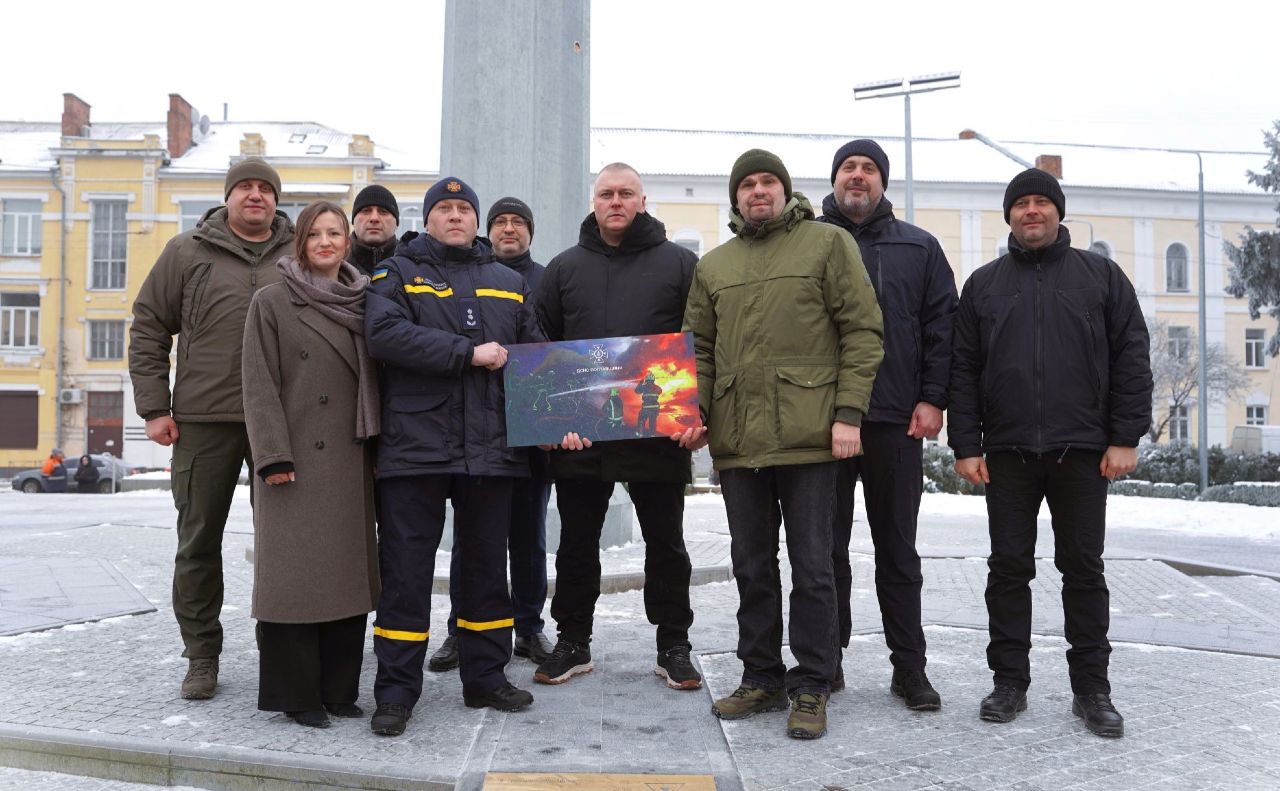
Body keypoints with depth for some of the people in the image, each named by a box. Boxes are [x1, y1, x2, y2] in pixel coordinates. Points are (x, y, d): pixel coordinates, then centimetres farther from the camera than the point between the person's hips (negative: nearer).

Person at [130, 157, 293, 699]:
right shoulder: (188, 253, 7)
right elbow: (148, 328, 7)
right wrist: (154, 406, 0)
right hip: (203, 419, 0)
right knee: (199, 540, 7)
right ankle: (201, 656, 20)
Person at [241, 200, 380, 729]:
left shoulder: (362, 303, 13)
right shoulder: (272, 302, 1)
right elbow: (260, 384, -4)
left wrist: (377, 451, 7)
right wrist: (274, 457, -12)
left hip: (349, 462, 4)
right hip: (296, 460, -4)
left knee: (349, 571, 6)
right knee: (294, 573, -2)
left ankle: (338, 688, 17)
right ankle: (295, 692, 9)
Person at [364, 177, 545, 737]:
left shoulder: (510, 283, 18)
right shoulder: (396, 274, 6)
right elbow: (385, 334, -13)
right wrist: (469, 353, -14)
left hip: (490, 448, 4)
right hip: (415, 446, -3)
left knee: (487, 564, 12)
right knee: (405, 569, 0)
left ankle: (486, 677, 24)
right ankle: (396, 691, 10)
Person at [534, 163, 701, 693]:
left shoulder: (679, 263, 5)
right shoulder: (564, 267, 11)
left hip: (658, 431, -2)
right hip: (578, 433, 2)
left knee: (665, 542, 8)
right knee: (576, 541, 11)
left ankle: (673, 645, 22)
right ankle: (573, 642, 25)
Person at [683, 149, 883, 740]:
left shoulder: (828, 243, 3)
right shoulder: (713, 266, 16)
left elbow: (862, 331, -2)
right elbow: (699, 348, 16)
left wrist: (848, 412, -11)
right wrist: (695, 411, 1)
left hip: (808, 435, -4)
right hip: (736, 440, 5)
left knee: (811, 567, 2)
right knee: (752, 567, 12)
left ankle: (811, 686, 14)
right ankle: (761, 678, 25)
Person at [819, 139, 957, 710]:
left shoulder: (919, 248, 13)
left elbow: (942, 326, 8)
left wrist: (932, 399, -2)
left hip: (896, 421, 1)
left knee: (897, 548, 8)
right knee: (826, 545, 6)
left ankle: (909, 666, 16)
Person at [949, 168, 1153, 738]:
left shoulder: (1101, 275, 8)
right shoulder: (984, 284, 11)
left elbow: (1132, 358, 3)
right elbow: (963, 369, 6)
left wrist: (1125, 438, -5)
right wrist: (966, 445, -2)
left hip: (1081, 452, -1)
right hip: (1007, 453, 1)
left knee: (1084, 568, 5)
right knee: (1009, 568, 5)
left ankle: (1091, 687, 15)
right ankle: (1010, 681, 15)